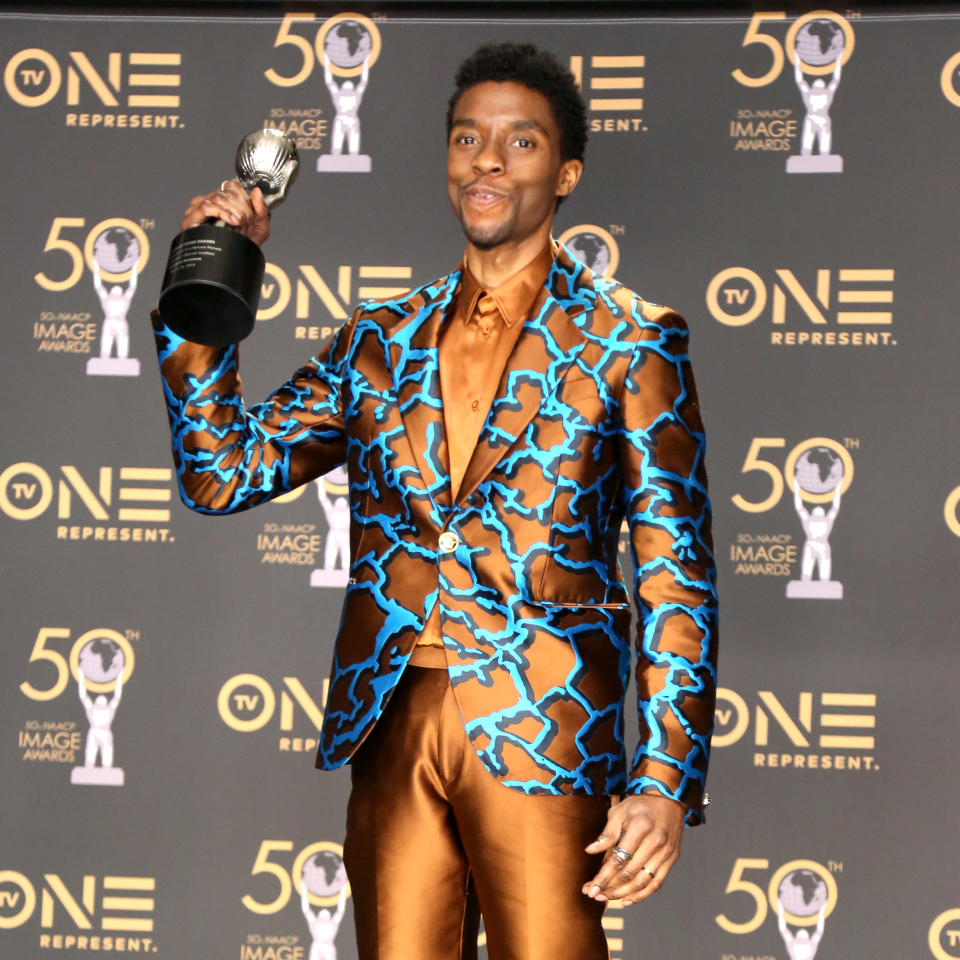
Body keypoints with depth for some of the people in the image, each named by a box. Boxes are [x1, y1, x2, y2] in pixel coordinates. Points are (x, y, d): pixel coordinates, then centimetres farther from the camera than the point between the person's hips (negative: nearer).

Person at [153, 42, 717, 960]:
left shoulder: (628, 338, 1)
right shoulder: (380, 339, 13)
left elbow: (675, 570, -3)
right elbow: (223, 474, 9)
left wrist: (666, 780, -10)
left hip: (543, 728, -3)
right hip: (391, 723, 4)